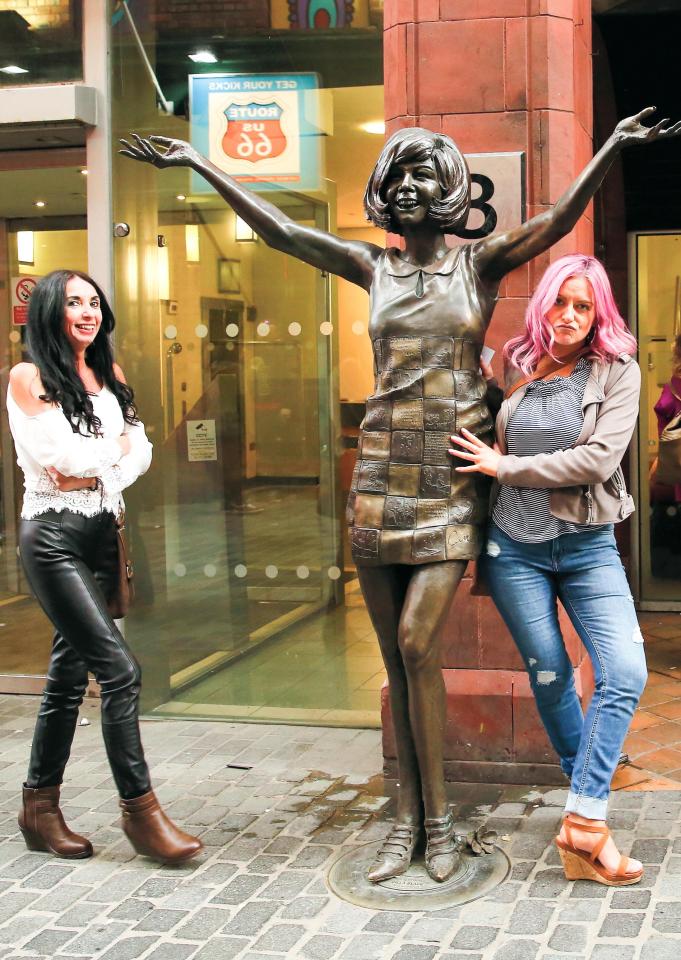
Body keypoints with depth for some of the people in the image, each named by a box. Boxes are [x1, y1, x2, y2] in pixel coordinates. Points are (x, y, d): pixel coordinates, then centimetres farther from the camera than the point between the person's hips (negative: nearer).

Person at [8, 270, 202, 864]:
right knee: (119, 669, -13)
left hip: (102, 534, 7)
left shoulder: (110, 375, 15)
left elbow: (140, 453, 7)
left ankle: (40, 808, 21)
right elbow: (57, 458, -14)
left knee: (69, 675, 10)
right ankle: (140, 808, -5)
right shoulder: (29, 378, -3)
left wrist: (90, 469, -10)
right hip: (54, 537, -6)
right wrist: (115, 449, 0)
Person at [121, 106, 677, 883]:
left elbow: (559, 220, -12)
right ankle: (408, 818, 14)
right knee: (396, 655, 5)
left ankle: (438, 818, 2)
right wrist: (197, 163, 10)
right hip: (382, 473, 3)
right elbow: (278, 231, 10)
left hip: (454, 476, -3)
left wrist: (613, 147, -26)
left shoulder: (480, 262, 3)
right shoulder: (375, 268, 10)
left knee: (417, 643, -13)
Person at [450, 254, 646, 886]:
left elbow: (599, 458, -16)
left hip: (587, 545, -1)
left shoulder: (618, 373, -4)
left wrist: (504, 466, -13)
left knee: (626, 673, -14)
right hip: (513, 545, 2)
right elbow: (491, 444, 18)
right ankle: (588, 812, 23)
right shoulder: (516, 366, 4)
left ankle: (583, 822, -9)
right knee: (550, 676, 6)